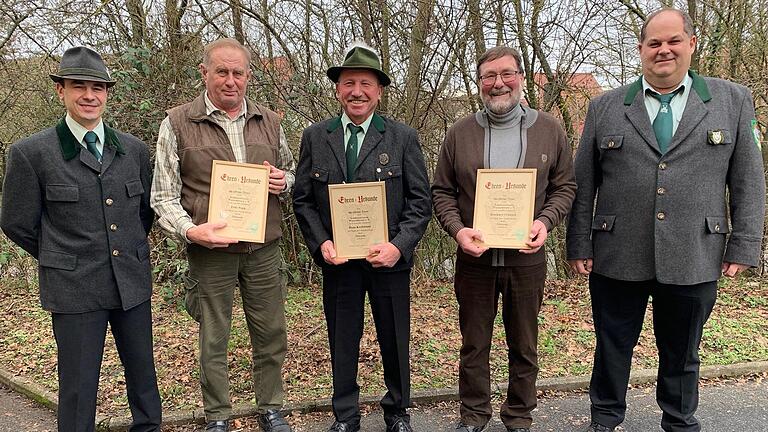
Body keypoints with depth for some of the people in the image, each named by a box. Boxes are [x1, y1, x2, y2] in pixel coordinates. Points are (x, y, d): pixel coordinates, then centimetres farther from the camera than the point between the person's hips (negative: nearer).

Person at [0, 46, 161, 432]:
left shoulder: (134, 149, 4)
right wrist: (62, 259, 6)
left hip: (133, 282, 4)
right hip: (74, 289, -3)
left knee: (143, 373, 17)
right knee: (79, 386, 8)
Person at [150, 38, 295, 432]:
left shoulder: (269, 122, 8)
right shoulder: (177, 123, -2)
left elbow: (289, 172, 19)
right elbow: (164, 196, -2)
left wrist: (283, 180, -5)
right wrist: (190, 230, -20)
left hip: (263, 248, 3)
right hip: (209, 249, -3)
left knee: (270, 334, 11)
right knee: (213, 339, 10)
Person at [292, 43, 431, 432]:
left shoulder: (403, 138, -2)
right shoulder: (314, 137, 3)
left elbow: (420, 201, -3)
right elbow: (302, 199, 4)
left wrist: (399, 246, -16)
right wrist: (320, 243, -10)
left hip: (389, 258, 0)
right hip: (337, 259, 1)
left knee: (395, 342, 14)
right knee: (342, 343, 13)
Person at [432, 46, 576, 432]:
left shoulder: (549, 130, 2)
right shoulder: (459, 133, 1)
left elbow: (565, 186, 6)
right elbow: (442, 191, 4)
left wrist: (545, 221, -12)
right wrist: (457, 229, -13)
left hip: (527, 257, 0)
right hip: (474, 257, 0)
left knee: (524, 346, 14)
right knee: (474, 344, 12)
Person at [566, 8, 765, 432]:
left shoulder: (732, 101, 5)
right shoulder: (604, 107, 4)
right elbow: (583, 185, 3)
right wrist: (579, 246, -1)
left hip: (693, 260, 1)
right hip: (617, 258, 0)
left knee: (682, 354, 16)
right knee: (612, 349, 13)